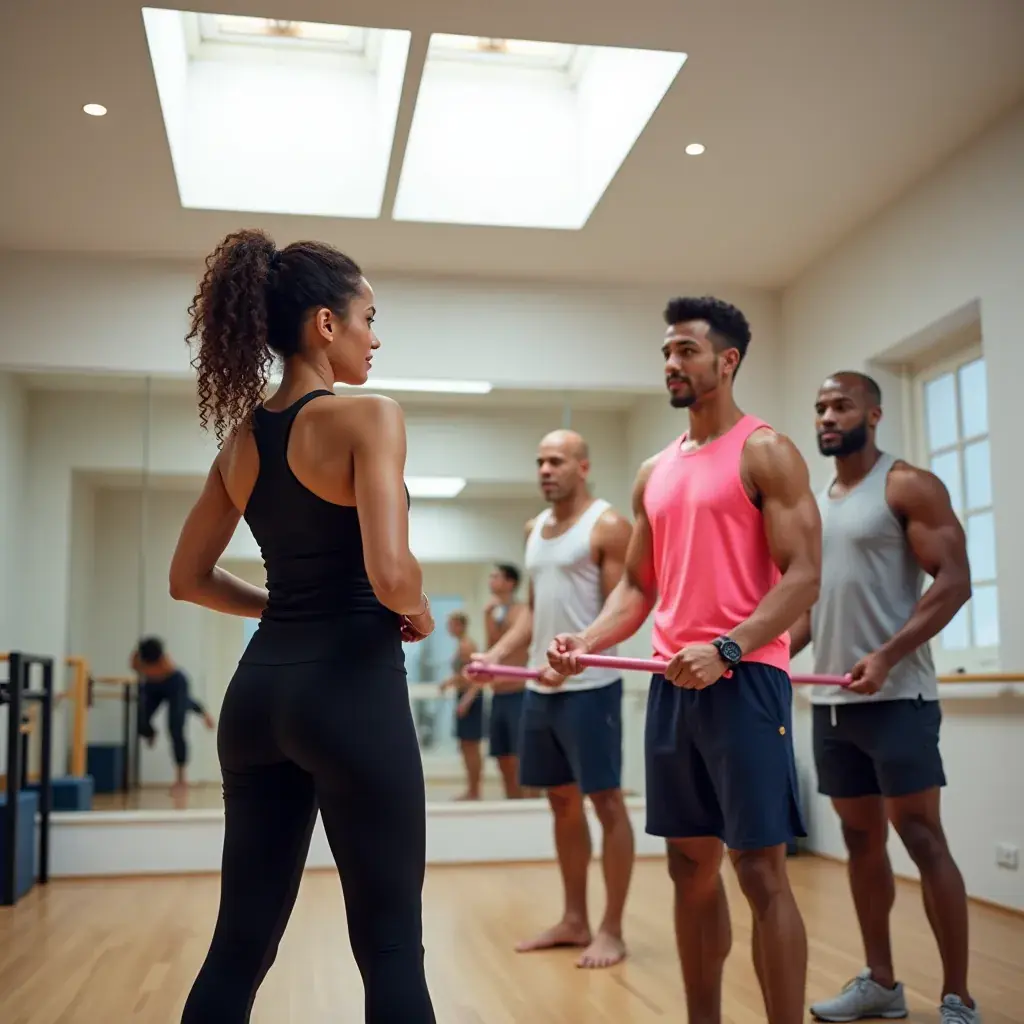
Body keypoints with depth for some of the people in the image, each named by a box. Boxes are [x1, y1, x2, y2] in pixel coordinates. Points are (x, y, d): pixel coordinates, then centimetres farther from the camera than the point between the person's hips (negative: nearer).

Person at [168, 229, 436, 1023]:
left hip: (260, 689, 7)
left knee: (240, 943, 14)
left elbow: (189, 579, 16)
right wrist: (418, 614, -1)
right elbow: (391, 574, -21)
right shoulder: (367, 417, -10)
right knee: (390, 947, 4)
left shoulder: (241, 437, 11)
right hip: (350, 686, -7)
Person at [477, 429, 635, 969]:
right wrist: (497, 652, 5)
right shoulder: (535, 529, 15)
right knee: (562, 801, 14)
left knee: (606, 801, 0)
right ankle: (574, 920, 24)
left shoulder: (607, 525, -8)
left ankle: (611, 929, 9)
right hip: (539, 688, 8)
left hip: (590, 686, -8)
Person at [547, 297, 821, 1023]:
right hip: (671, 684, 7)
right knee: (692, 868, 13)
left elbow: (803, 578, -12)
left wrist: (726, 648, -24)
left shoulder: (766, 453, -4)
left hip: (744, 680, -7)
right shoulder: (655, 474, 16)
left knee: (761, 870, -3)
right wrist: (586, 642, -1)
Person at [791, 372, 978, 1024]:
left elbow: (954, 582, -13)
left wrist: (886, 655, -23)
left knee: (922, 837, -4)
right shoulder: (815, 505, 16)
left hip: (896, 697, -7)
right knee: (861, 840, 12)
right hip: (831, 702, 7)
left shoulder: (908, 486, -6)